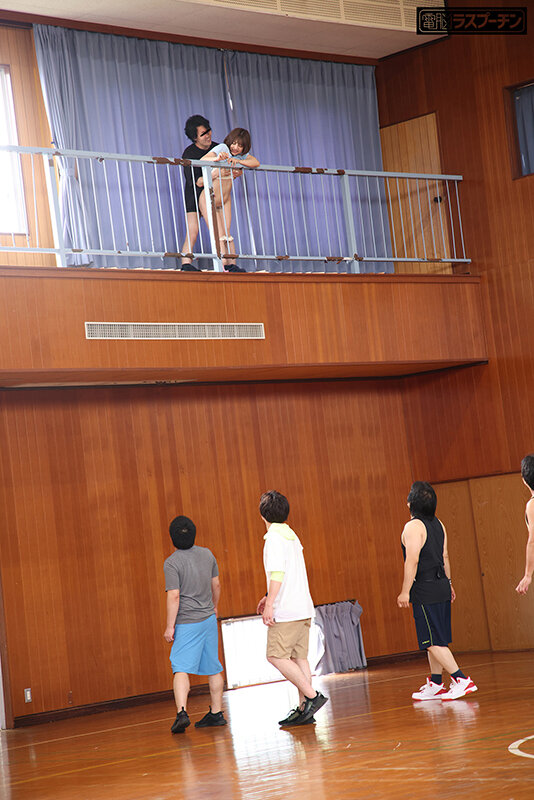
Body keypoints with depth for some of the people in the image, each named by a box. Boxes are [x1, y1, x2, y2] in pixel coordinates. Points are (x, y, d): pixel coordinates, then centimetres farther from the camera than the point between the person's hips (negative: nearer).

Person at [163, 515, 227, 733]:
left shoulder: (172, 563, -14)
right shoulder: (207, 554, 4)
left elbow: (174, 596, -18)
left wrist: (170, 626, -11)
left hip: (187, 623, -6)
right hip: (209, 619, 6)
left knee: (181, 669, -9)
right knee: (212, 668, 14)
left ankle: (182, 712, -25)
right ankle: (216, 713, 21)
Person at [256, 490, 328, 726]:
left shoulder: (274, 537, -11)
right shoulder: (291, 535, 17)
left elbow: (277, 573, -20)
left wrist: (269, 604, -19)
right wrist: (269, 597, 29)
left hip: (286, 610, -9)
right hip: (303, 608, 9)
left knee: (276, 656, -6)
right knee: (299, 657, 8)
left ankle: (313, 696, -11)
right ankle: (304, 709, 7)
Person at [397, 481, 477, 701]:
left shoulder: (413, 527, -14)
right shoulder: (438, 524, 11)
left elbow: (412, 560, -20)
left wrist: (405, 592, -18)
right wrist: (448, 583, 22)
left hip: (425, 591, -9)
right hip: (441, 588, 9)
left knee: (433, 642, -5)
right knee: (435, 640, 15)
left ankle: (461, 680, -11)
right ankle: (435, 685, 21)